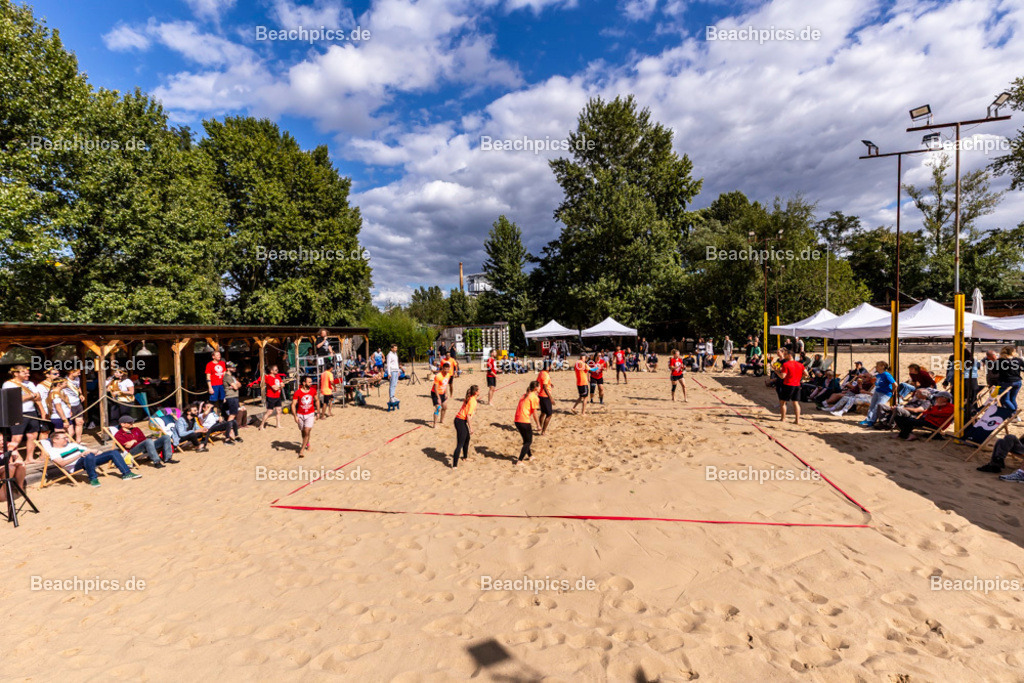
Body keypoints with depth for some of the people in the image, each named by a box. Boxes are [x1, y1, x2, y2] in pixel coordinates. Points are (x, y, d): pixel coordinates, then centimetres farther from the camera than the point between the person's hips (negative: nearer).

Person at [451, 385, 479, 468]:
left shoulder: (469, 398, 11)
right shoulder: (473, 401, -17)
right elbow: (468, 415, -20)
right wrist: (471, 428, -16)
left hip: (461, 420, 10)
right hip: (461, 421, -10)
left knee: (467, 438, 26)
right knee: (460, 444, -8)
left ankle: (465, 457, 44)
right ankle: (454, 464, -9)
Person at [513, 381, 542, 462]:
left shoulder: (525, 395, 18)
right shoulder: (534, 397, -6)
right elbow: (534, 412, -7)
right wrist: (538, 424, 0)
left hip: (517, 420, 8)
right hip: (524, 421, -8)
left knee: (526, 439, 24)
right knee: (528, 441, 2)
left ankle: (530, 455, 39)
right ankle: (519, 460, -4)